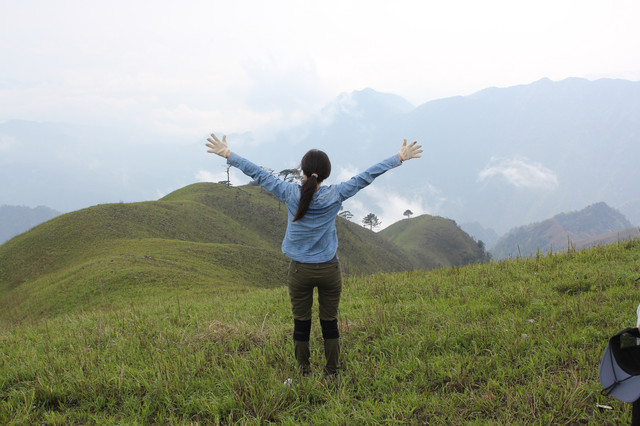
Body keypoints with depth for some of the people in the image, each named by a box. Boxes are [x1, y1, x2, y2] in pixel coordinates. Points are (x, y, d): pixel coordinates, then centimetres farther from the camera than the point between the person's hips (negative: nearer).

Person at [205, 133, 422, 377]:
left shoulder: (290, 193, -10)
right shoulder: (335, 196, -11)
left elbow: (258, 174, -4)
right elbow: (367, 176, -5)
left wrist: (227, 154, 6)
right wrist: (400, 158, 1)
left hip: (300, 272, 0)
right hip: (329, 271, 0)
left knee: (301, 323, 11)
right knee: (329, 323, 10)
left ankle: (304, 373, 21)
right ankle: (332, 373, 19)